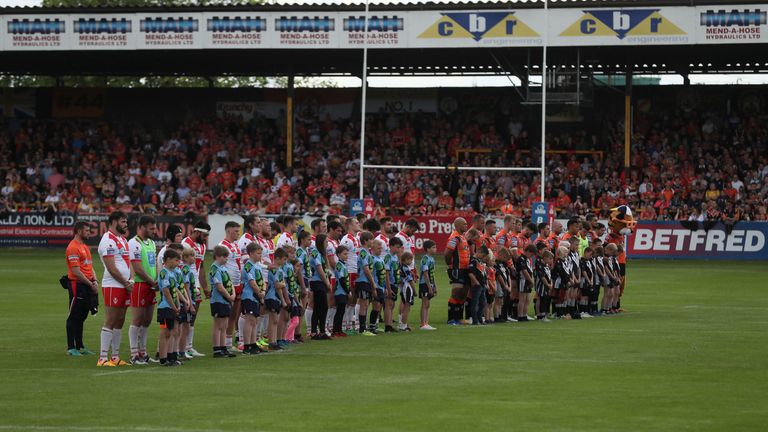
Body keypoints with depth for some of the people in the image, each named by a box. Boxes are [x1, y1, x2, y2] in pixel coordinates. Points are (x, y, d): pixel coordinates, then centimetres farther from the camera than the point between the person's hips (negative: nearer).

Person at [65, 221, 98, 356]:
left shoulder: (85, 247, 18)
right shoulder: (73, 247, -13)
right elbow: (76, 271, -18)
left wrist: (95, 281, 6)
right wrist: (90, 284, -16)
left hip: (87, 285, 9)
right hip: (77, 285, -9)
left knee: (81, 317, 13)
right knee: (74, 317, -4)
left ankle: (80, 346, 19)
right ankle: (71, 348, -1)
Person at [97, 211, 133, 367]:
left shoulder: (123, 240, 19)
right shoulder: (108, 240, -11)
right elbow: (111, 268, -15)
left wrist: (131, 280, 3)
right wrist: (126, 283, -8)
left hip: (124, 286, 9)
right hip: (112, 286, -9)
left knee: (119, 322, 10)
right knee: (110, 322, -9)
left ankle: (115, 357, 14)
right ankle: (103, 358, -9)